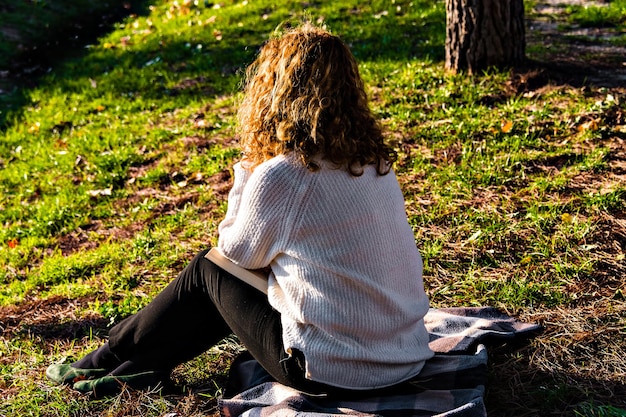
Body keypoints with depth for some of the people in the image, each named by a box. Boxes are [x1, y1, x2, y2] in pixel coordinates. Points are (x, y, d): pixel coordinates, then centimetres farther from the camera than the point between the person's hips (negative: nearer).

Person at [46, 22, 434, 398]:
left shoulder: (278, 177, -17)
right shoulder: (378, 160, 3)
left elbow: (237, 251, 1)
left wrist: (246, 172, 6)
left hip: (330, 373, -6)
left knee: (209, 271, 13)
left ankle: (108, 360, 34)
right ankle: (141, 367, 32)